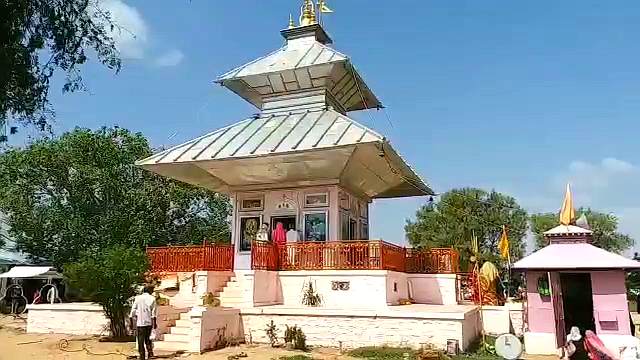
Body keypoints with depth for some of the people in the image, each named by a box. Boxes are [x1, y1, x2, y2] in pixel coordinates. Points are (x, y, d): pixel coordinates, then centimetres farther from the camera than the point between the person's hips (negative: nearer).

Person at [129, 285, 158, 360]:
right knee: (147, 338, 20)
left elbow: (133, 311, 1)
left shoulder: (137, 298, 4)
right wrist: (154, 323, -1)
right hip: (149, 322, 0)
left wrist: (131, 323, 7)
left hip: (140, 323, 0)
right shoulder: (152, 298, 0)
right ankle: (150, 351, 6)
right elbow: (154, 312, -6)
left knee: (140, 341, 5)